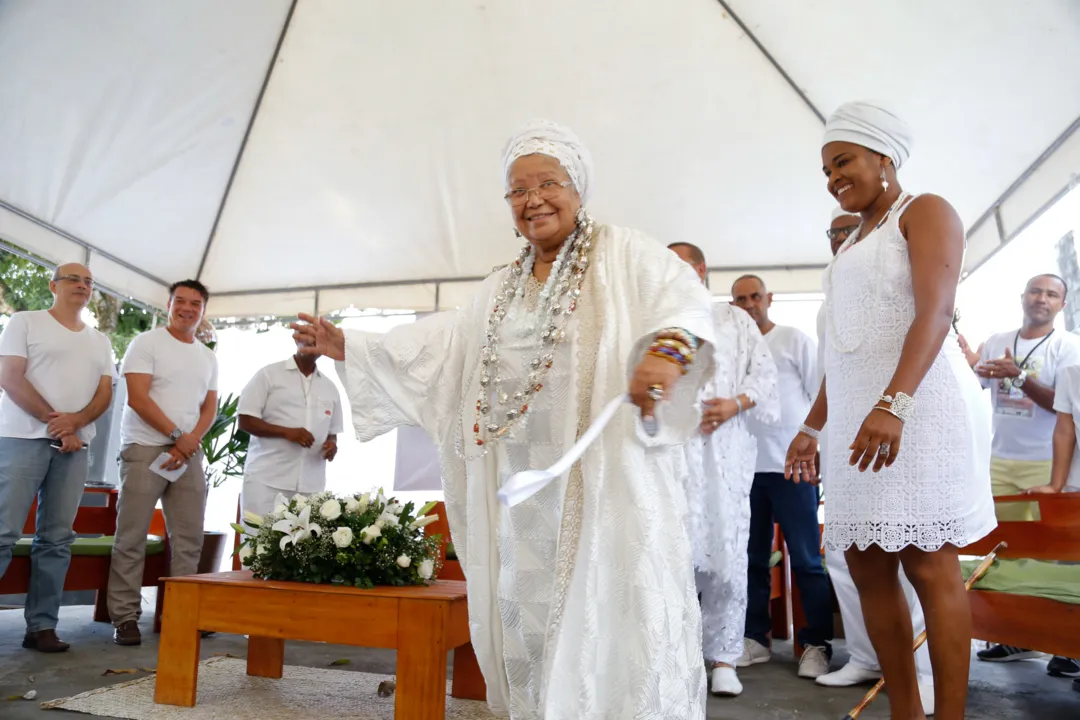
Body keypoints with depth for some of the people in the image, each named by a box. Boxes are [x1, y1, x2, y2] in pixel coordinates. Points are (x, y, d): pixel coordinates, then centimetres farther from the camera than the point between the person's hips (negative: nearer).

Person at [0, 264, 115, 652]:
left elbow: (104, 394, 10)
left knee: (57, 538, 3)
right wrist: (55, 423, -12)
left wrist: (75, 422, -10)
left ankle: (42, 626, 7)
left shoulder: (100, 342, 18)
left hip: (75, 444, 4)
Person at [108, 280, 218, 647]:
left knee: (189, 538, 3)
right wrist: (177, 435, -13)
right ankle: (125, 617, 3)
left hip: (190, 453, 5)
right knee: (131, 537, -3)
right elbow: (137, 398, -10)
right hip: (146, 449, -5)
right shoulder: (146, 343, -1)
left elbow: (210, 408, 11)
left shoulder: (208, 357, 15)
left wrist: (191, 442, -7)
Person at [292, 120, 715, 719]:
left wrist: (668, 350, -38)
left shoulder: (622, 254, 1)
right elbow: (435, 349, 22)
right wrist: (347, 348, 17)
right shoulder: (499, 290, 21)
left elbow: (685, 303, -16)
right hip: (520, 494, 6)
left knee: (612, 609, -7)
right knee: (528, 614, 10)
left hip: (608, 480, -5)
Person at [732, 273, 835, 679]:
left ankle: (816, 643, 9)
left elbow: (821, 396, 1)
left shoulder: (795, 340, 3)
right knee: (753, 560, 9)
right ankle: (755, 638, 19)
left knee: (806, 560, 0)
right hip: (747, 466, 4)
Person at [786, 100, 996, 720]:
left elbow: (935, 312, -14)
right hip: (858, 416, 8)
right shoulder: (853, 244, 25)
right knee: (868, 568, 5)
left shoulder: (925, 211, 2)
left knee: (931, 567, -7)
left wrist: (894, 403, -27)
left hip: (919, 403, -8)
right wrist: (812, 426, 19)